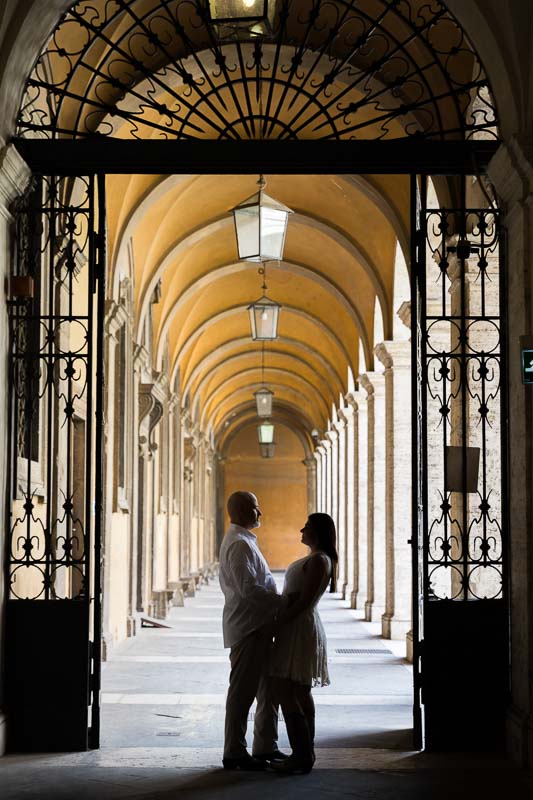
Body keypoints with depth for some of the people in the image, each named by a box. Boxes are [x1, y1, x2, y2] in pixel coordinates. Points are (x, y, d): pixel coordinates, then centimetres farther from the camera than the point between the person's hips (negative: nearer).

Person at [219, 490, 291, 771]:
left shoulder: (243, 541, 19)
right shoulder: (239, 544, -16)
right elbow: (248, 590, -24)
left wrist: (279, 602, 15)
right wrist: (283, 601, -20)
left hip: (258, 627, 11)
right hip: (247, 629, -11)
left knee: (267, 690, 15)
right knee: (242, 692, -4)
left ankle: (265, 747, 23)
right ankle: (234, 754, 2)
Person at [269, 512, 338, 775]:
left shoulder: (319, 560, -15)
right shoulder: (315, 559, 17)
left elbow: (305, 599, -21)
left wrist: (278, 621, -18)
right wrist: (279, 620, 13)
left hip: (300, 629, -11)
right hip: (299, 628, 11)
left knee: (285, 692, -11)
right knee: (300, 694, 11)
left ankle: (301, 756, -10)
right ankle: (305, 753, 15)